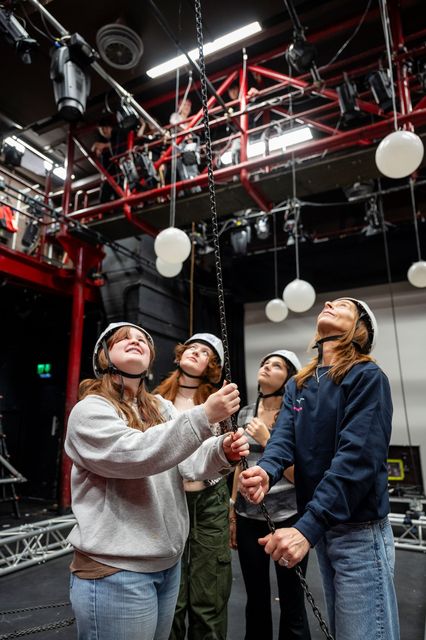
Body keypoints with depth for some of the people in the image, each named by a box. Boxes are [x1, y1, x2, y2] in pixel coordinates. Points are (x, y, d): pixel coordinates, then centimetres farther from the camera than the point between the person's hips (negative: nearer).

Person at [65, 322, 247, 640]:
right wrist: (205, 416, -33)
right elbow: (136, 454, -28)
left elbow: (190, 460, 0)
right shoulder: (90, 411, -12)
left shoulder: (162, 407, 9)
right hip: (115, 571, -6)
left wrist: (223, 451, -22)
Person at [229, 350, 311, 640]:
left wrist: (267, 440, -19)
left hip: (287, 518, -4)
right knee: (255, 600, 18)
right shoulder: (245, 413, 4)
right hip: (249, 518, 4)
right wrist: (232, 512, 14)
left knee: (292, 603, 9)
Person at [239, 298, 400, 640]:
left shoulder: (367, 377, -13)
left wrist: (307, 528, -29)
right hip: (322, 527, 7)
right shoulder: (298, 385, 8)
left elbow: (357, 457, -23)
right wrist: (266, 471, -29)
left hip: (358, 528, -6)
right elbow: (283, 437, -6)